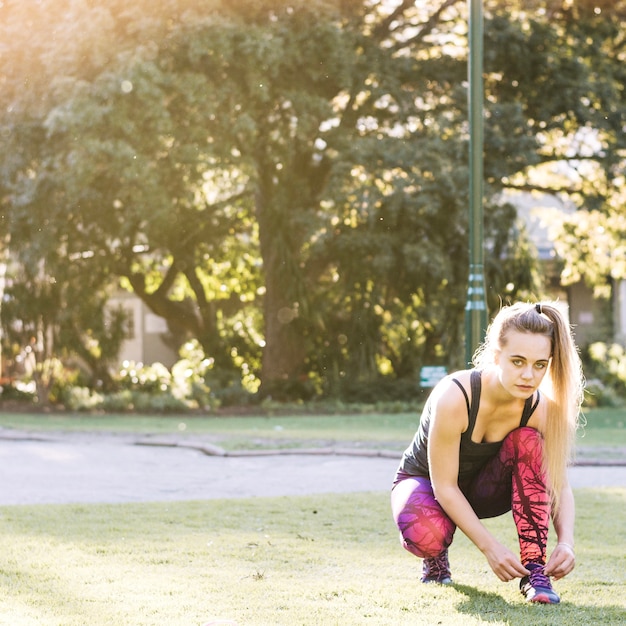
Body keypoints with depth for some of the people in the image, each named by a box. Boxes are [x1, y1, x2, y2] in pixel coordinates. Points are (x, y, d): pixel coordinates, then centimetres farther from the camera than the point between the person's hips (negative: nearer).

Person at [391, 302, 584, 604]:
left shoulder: (540, 408, -21)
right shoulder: (453, 396, -35)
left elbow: (558, 484, -16)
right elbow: (444, 486, -29)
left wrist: (566, 541, -34)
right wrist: (489, 547, -33)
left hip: (481, 489, 4)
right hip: (425, 481, -3)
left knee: (527, 441, -27)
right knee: (425, 535, -38)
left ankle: (535, 569, -24)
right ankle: (435, 556, 2)